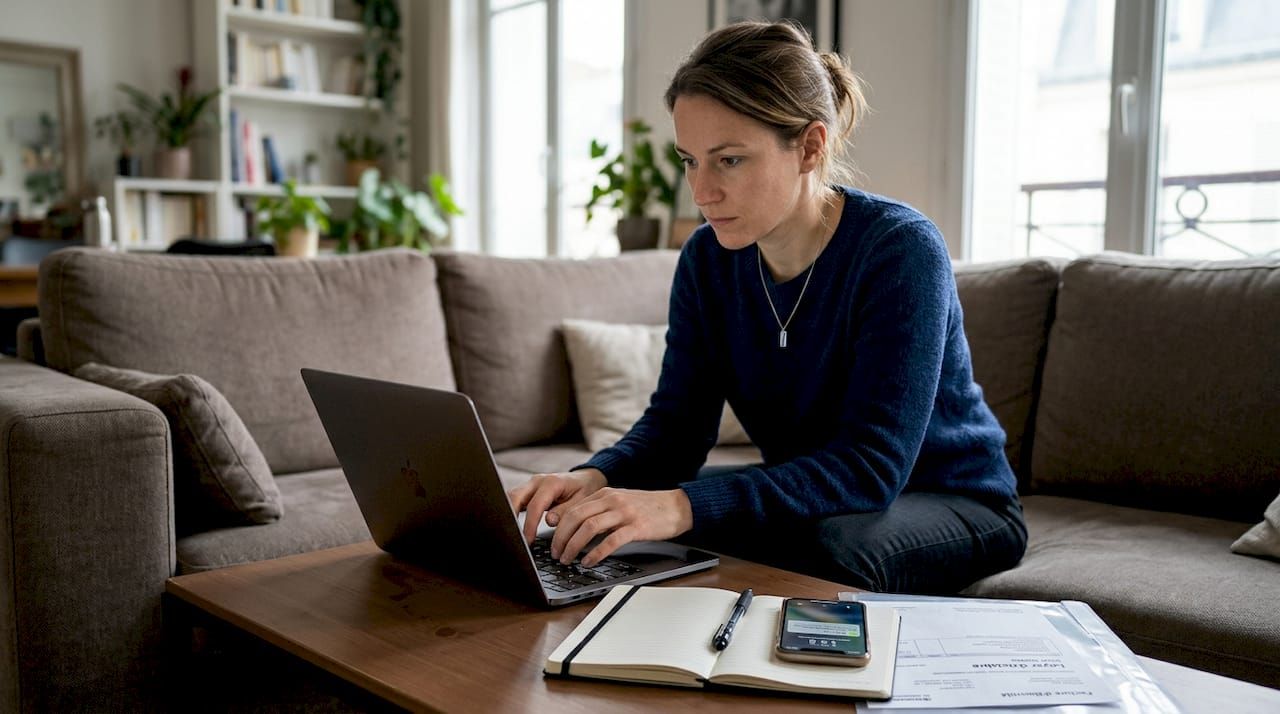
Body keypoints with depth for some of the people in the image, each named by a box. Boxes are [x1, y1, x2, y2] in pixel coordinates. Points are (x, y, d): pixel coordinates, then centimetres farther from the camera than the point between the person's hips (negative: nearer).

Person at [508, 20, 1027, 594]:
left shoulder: (900, 251, -25)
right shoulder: (707, 260, -6)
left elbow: (873, 466, -33)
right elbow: (675, 423, -7)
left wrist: (683, 506, -45)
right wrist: (596, 478, -31)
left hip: (953, 504, -4)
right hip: (808, 497, 5)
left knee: (825, 547, -36)